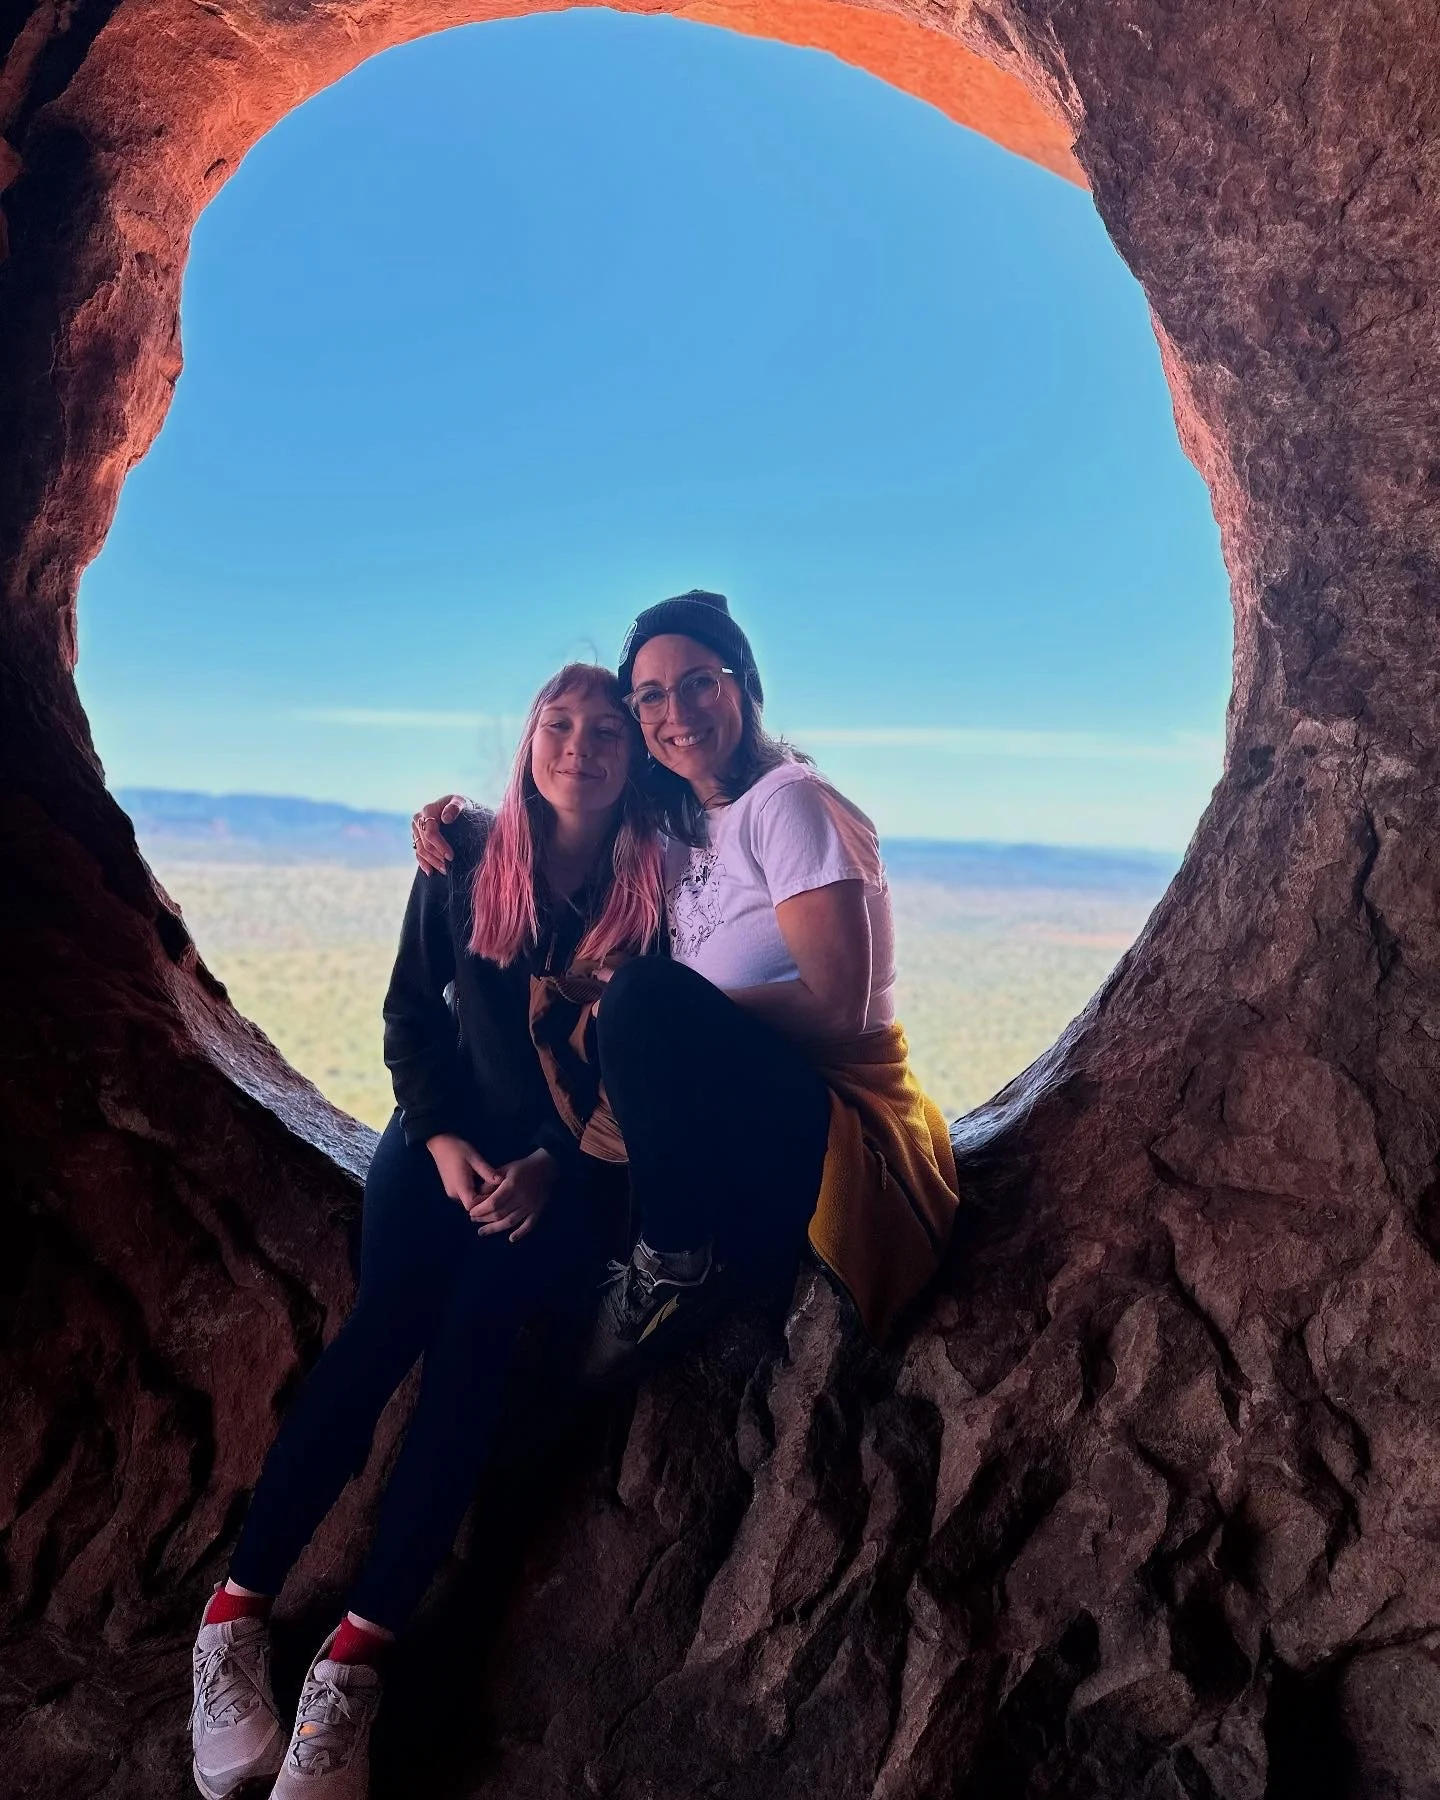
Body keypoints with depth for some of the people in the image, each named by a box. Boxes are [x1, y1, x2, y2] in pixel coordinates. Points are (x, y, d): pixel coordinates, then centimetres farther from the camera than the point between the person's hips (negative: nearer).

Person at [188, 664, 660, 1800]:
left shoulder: (659, 886, -5)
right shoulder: (468, 858, 1)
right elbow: (411, 1011, 6)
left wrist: (551, 1163, -17)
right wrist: (441, 1136, -8)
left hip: (579, 1155, -2)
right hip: (454, 1130, 2)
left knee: (477, 1331, -26)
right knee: (387, 1322, -22)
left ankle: (358, 1656, -28)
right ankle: (237, 1612, -18)